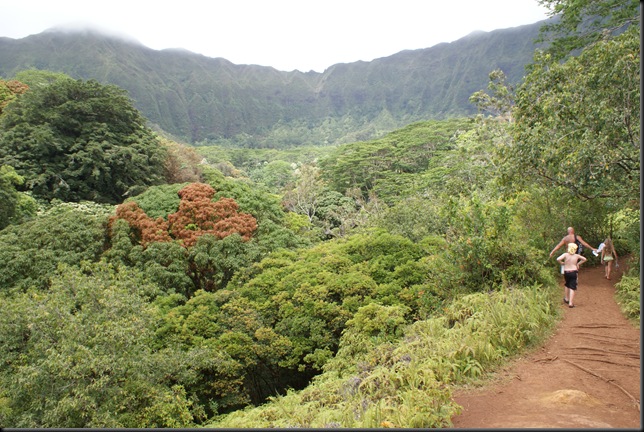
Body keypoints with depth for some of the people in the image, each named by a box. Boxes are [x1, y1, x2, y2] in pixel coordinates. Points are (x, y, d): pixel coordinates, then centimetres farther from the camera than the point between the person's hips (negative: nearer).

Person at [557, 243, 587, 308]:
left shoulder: (565, 254, -7)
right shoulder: (577, 256, 1)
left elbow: (558, 259, -21)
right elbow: (584, 259, 17)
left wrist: (562, 263, -3)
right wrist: (578, 264, 19)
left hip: (566, 272, 1)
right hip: (574, 272, -1)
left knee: (567, 285, 25)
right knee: (572, 287, -1)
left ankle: (566, 299, 36)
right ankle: (571, 303, -5)